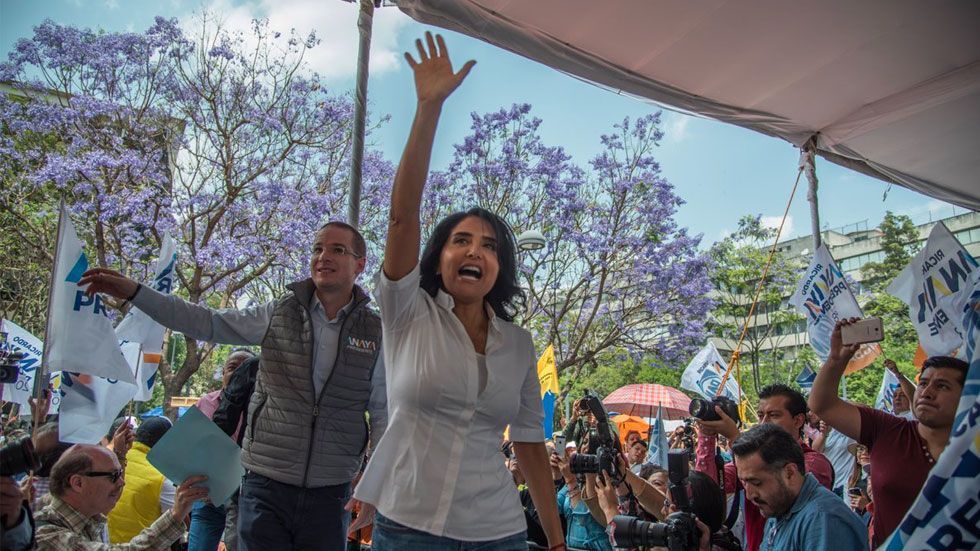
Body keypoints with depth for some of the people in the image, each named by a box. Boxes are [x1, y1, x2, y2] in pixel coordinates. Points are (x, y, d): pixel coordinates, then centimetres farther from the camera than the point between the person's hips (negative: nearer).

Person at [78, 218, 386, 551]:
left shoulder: (375, 334, -2)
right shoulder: (279, 313, 1)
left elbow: (383, 414, 1)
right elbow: (206, 323, 0)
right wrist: (133, 291, -9)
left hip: (330, 492, 0)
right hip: (266, 485, 1)